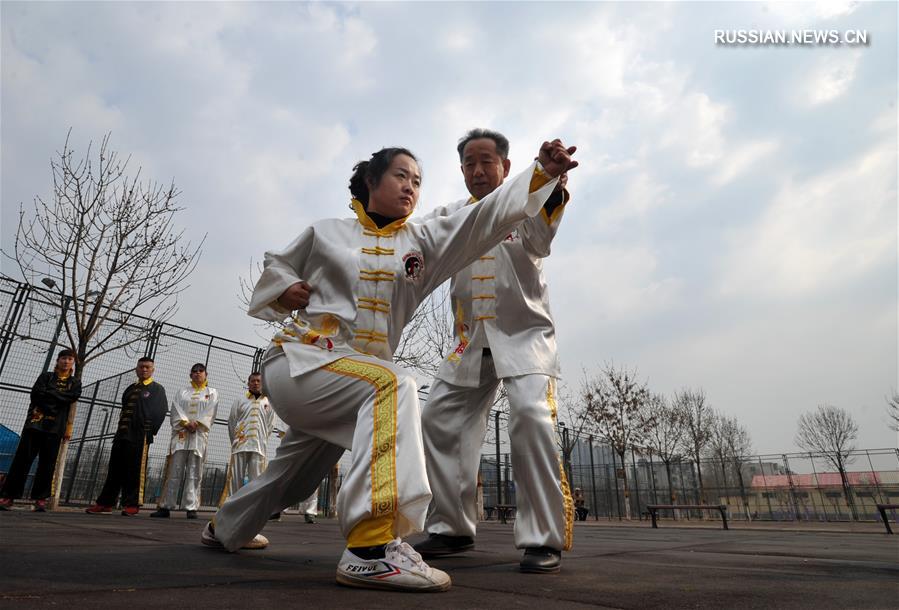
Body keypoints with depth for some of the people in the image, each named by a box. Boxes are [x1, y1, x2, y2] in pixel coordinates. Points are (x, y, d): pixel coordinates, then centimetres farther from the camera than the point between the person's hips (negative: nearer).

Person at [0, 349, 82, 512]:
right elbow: (36, 392, -3)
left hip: (55, 426, 0)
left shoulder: (75, 382, 15)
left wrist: (48, 394, -7)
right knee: (22, 458, -3)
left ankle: (40, 498, 0)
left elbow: (73, 396, -5)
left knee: (47, 462, -2)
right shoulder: (46, 376, 14)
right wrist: (60, 396, -10)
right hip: (35, 422, 0)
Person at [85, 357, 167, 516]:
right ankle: (105, 503, 13)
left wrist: (149, 431, -13)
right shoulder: (130, 389, 24)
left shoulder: (157, 389, 4)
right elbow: (124, 409, 23)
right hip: (122, 434, 6)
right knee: (115, 469, 7)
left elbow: (160, 412, -6)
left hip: (140, 436, -6)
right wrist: (120, 431, 10)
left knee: (135, 471, -5)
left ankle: (132, 504, -1)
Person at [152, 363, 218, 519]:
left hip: (199, 435, -2)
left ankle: (191, 508, -6)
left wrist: (196, 423, -13)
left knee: (194, 474, -5)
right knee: (173, 472, -2)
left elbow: (209, 412, 2)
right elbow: (175, 410, 6)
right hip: (180, 434, 2)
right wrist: (186, 422, -11)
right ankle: (165, 506, 2)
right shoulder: (183, 392, 20)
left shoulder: (212, 393, 16)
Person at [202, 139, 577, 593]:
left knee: (294, 479, 23)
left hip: (343, 385, 5)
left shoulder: (421, 242, 4)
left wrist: (542, 172, -22)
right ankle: (370, 550, -38)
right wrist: (285, 290, -7)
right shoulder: (325, 233, 0)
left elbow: (485, 219, -10)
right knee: (392, 385, -33)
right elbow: (275, 267, 16)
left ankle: (223, 529, 53)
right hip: (296, 361, -5)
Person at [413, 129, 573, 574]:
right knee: (440, 420, 1)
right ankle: (452, 528, 17)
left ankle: (544, 539, -11)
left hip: (525, 334, -4)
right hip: (470, 341, 5)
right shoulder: (452, 215, 12)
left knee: (530, 416, -24)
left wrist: (554, 187, -42)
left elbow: (538, 239, -22)